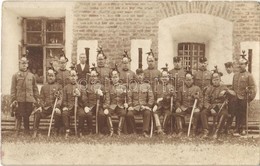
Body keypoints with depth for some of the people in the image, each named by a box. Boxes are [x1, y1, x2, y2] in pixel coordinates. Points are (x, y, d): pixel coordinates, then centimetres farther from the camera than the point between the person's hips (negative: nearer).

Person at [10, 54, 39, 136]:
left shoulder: (31, 76, 11)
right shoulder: (15, 75, 4)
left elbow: (35, 88, 12)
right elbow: (13, 89, 1)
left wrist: (37, 99, 7)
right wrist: (13, 100, -7)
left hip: (29, 100, 2)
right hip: (19, 100, -2)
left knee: (27, 116, 9)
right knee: (18, 116, 0)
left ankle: (27, 132, 18)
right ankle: (17, 132, 8)